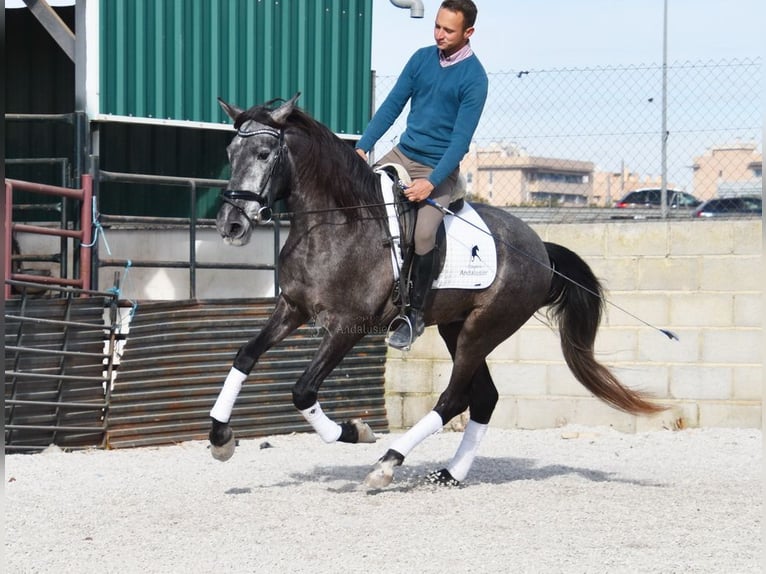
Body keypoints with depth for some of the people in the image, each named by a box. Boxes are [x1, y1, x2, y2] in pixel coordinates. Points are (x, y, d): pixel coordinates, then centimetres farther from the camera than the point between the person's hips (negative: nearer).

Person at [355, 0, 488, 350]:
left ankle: (414, 315, -7)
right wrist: (362, 147, -6)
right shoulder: (422, 58, 2)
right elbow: (392, 105, 5)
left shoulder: (474, 78, -14)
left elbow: (461, 138, -18)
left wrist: (431, 182, -26)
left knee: (423, 235, -24)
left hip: (440, 167, -6)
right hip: (403, 154, 6)